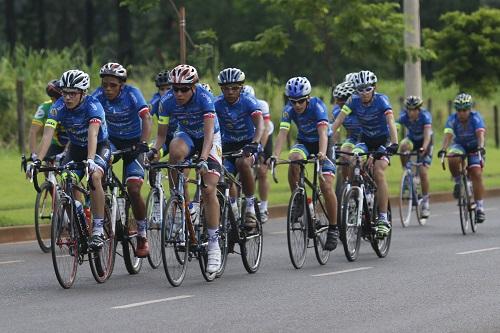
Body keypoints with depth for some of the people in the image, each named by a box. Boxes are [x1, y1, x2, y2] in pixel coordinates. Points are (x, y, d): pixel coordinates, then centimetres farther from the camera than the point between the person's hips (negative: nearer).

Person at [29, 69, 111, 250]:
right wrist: (37, 161, -43)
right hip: (76, 148, 4)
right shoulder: (58, 107, -20)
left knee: (95, 176, -31)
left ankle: (98, 228, -25)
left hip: (99, 147, -4)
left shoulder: (93, 106, -29)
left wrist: (90, 160, -58)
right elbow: (47, 135, -29)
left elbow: (93, 134, -43)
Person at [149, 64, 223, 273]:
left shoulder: (204, 98, -31)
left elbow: (209, 133, -38)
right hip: (186, 135, 3)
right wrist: (154, 150, -32)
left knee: (209, 190, -16)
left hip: (209, 138, -3)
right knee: (175, 150, -36)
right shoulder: (167, 101, -20)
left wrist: (203, 159, -53)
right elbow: (161, 134, -12)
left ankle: (214, 245, -9)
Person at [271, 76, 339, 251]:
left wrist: (322, 153, -56)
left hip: (323, 142, -3)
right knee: (294, 159, -33)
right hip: (304, 142, 3)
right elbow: (283, 133, -29)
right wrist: (275, 155, -45)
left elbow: (322, 132, -39)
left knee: (326, 186, -16)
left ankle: (333, 228, -3)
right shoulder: (289, 110, -19)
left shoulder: (317, 106, -28)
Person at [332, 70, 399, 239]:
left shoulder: (381, 100, -21)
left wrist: (394, 143, -48)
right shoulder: (354, 101, -14)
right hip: (365, 140, 4)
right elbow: (339, 120, -20)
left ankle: (383, 219, -23)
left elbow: (391, 122, -33)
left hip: (382, 140, -4)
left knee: (378, 171, -24)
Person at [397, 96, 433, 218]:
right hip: (411, 139, 2)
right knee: (403, 146, -33)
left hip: (424, 142, -2)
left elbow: (427, 133, -42)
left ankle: (425, 203, -2)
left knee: (423, 172, -14)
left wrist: (424, 148, -59)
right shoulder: (403, 116, -23)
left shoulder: (425, 116, -29)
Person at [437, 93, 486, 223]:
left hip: (474, 148, -1)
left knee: (476, 175, -17)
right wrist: (443, 149, -48)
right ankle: (458, 183, -8)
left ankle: (480, 208, -14)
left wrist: (481, 147, -54)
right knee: (452, 159, -34)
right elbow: (448, 135, -30)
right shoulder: (452, 119, -18)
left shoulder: (476, 118, -23)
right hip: (459, 145, 1)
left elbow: (480, 134, -35)